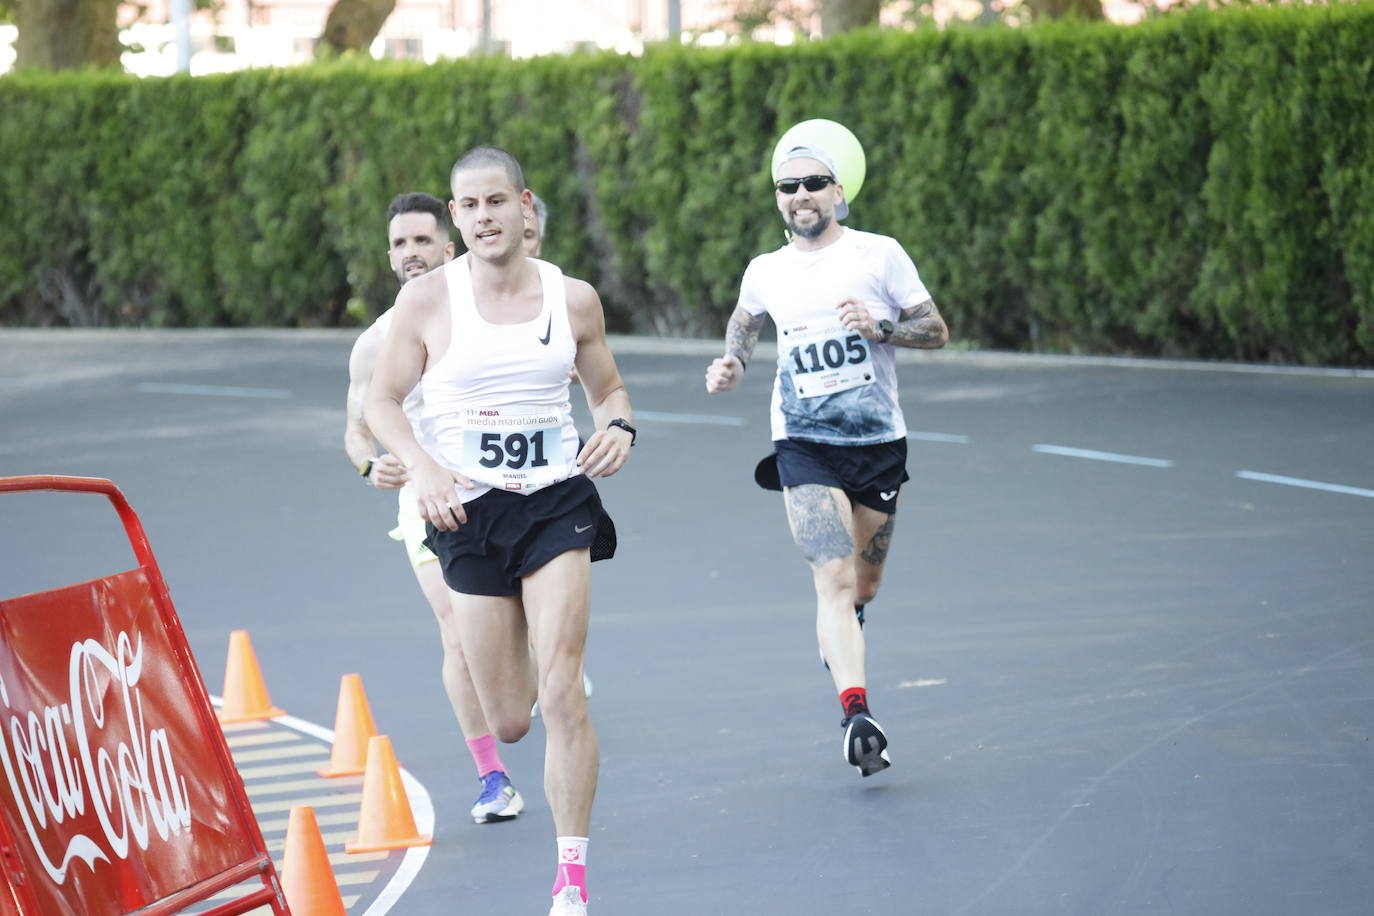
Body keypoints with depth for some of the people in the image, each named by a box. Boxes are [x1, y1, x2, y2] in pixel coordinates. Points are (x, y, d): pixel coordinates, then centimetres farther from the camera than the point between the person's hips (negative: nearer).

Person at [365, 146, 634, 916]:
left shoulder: (574, 299, 1)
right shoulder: (427, 301, -4)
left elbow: (608, 389, 14)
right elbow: (384, 401, 2)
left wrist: (619, 427, -10)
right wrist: (421, 465, -16)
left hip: (558, 500, 0)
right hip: (468, 509, 0)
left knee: (562, 695, -16)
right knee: (510, 721, 5)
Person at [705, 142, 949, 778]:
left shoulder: (878, 255, -1)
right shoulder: (765, 272, 5)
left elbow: (937, 331, 2)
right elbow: (744, 321, 27)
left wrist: (881, 328, -16)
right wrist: (732, 365, 7)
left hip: (879, 442, 1)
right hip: (804, 446, -1)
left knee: (864, 583, 13)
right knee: (834, 577, -18)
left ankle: (837, 635, 49)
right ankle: (856, 712, -28)